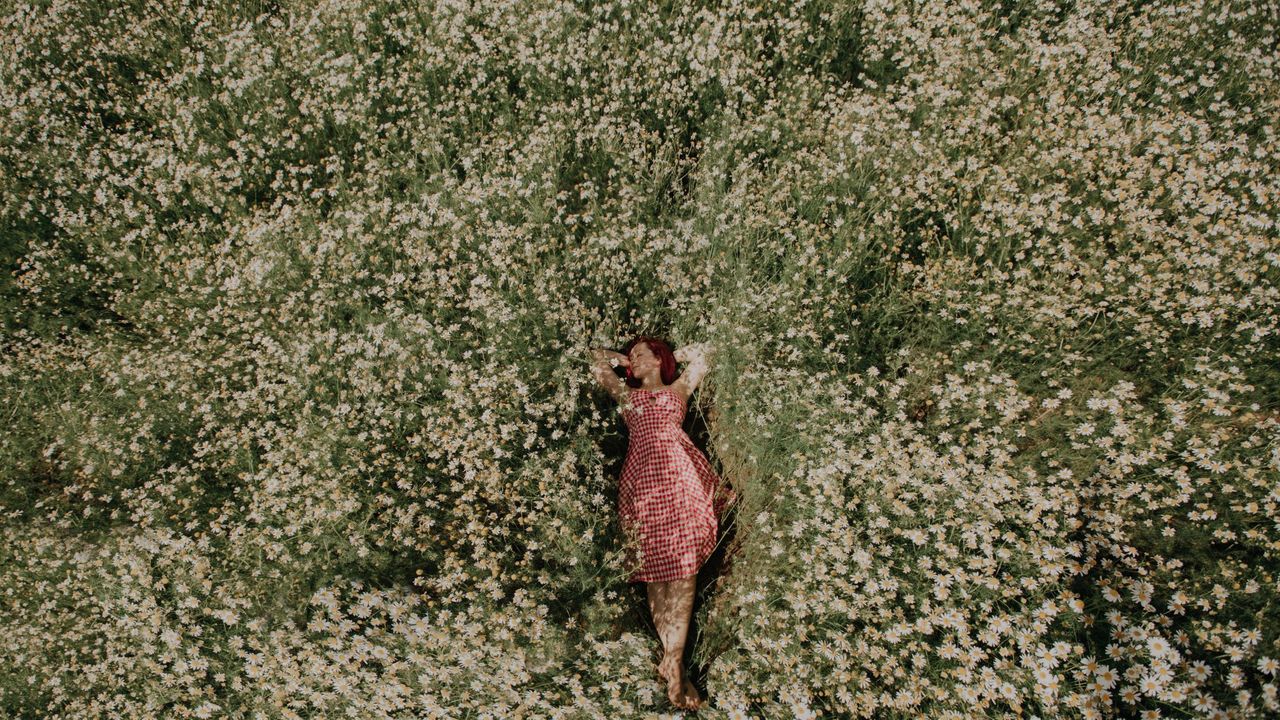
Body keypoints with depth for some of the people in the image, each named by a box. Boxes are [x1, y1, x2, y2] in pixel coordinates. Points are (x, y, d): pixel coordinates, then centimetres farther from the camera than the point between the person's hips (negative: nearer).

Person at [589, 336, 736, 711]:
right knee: (654, 568, -3)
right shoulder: (627, 394, 25)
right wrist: (625, 360, 35)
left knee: (684, 566, -11)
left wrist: (668, 355, 34)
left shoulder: (679, 389, 24)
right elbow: (597, 358, 29)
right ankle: (673, 660, 2)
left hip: (680, 472, -1)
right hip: (643, 476, 1)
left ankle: (673, 662, -11)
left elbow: (701, 353, 30)